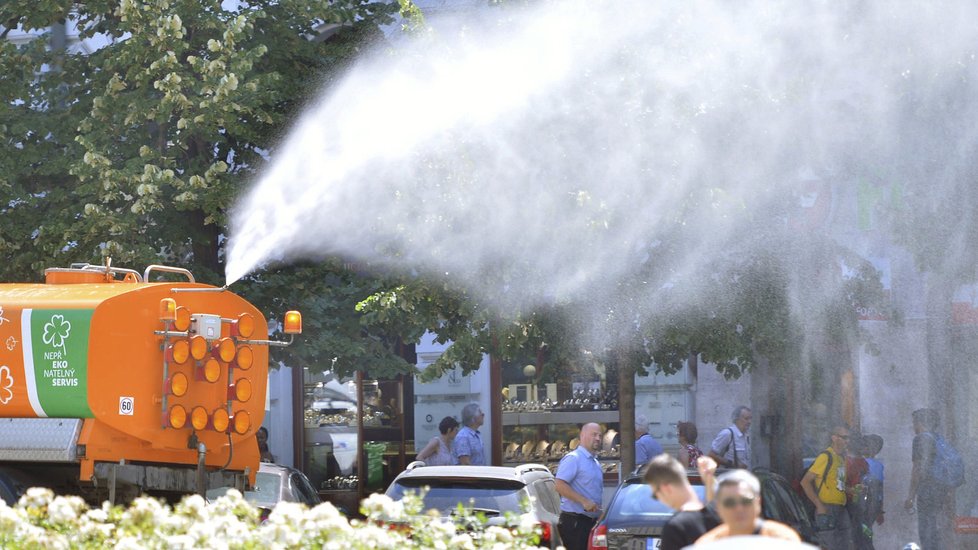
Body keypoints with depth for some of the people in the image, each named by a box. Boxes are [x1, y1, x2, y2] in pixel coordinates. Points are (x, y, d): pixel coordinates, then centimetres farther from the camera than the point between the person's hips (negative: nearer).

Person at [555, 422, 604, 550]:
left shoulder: (595, 462, 20)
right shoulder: (573, 458, -9)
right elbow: (560, 486, -20)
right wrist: (584, 501, -25)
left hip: (592, 520, 9)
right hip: (575, 521, -9)